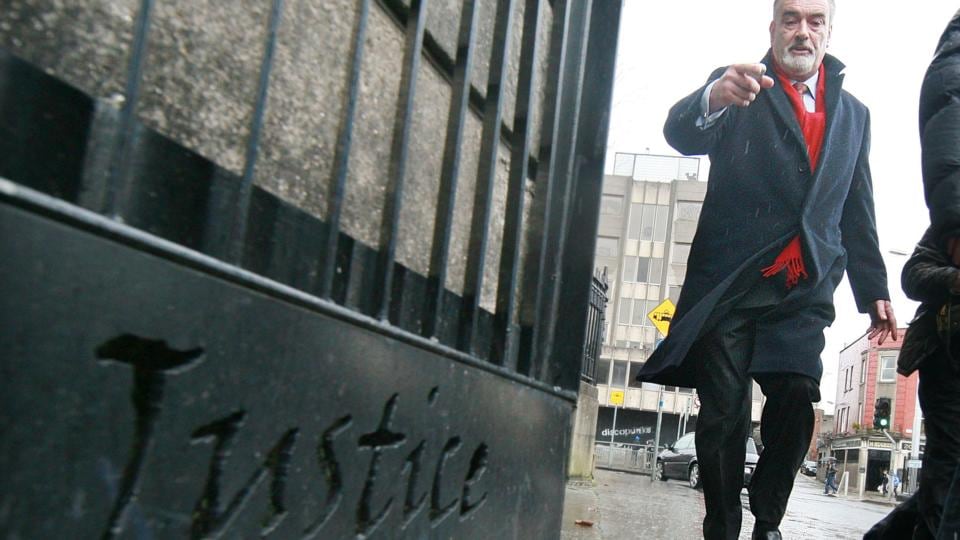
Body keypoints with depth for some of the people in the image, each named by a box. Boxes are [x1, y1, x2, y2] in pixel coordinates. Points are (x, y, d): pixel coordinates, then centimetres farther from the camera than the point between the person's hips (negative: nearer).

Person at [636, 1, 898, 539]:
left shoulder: (854, 114, 19)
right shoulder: (736, 88, 7)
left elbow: (858, 212, 20)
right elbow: (681, 134, -14)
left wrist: (874, 290, 13)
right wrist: (713, 99, -37)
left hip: (802, 292, 3)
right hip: (731, 284, -3)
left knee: (795, 409, -9)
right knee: (724, 414, -4)